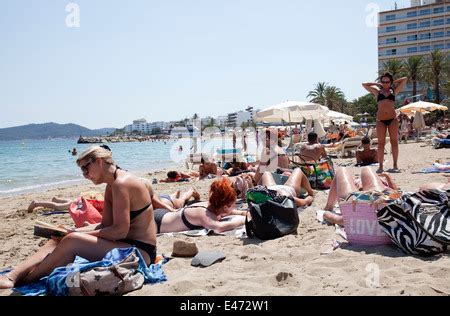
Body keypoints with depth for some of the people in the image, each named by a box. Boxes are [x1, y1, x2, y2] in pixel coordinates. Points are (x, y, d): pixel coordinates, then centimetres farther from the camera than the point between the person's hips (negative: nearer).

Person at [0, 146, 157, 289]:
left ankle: (21, 280, -5)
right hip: (126, 244, 10)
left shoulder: (121, 183, -19)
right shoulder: (111, 185, 12)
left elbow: (120, 231, -23)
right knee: (60, 239, 3)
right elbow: (106, 225, 9)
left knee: (72, 241, -22)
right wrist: (75, 231, -4)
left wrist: (79, 234, -15)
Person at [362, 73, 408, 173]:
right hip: (380, 120, 0)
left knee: (394, 142, 0)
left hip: (393, 119, 0)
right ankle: (381, 166, -1)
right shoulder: (377, 91, 13)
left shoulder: (394, 91, 13)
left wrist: (394, 83, 20)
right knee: (381, 143, -2)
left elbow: (405, 79, 17)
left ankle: (395, 165, 5)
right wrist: (376, 84, 16)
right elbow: (364, 84, 13)